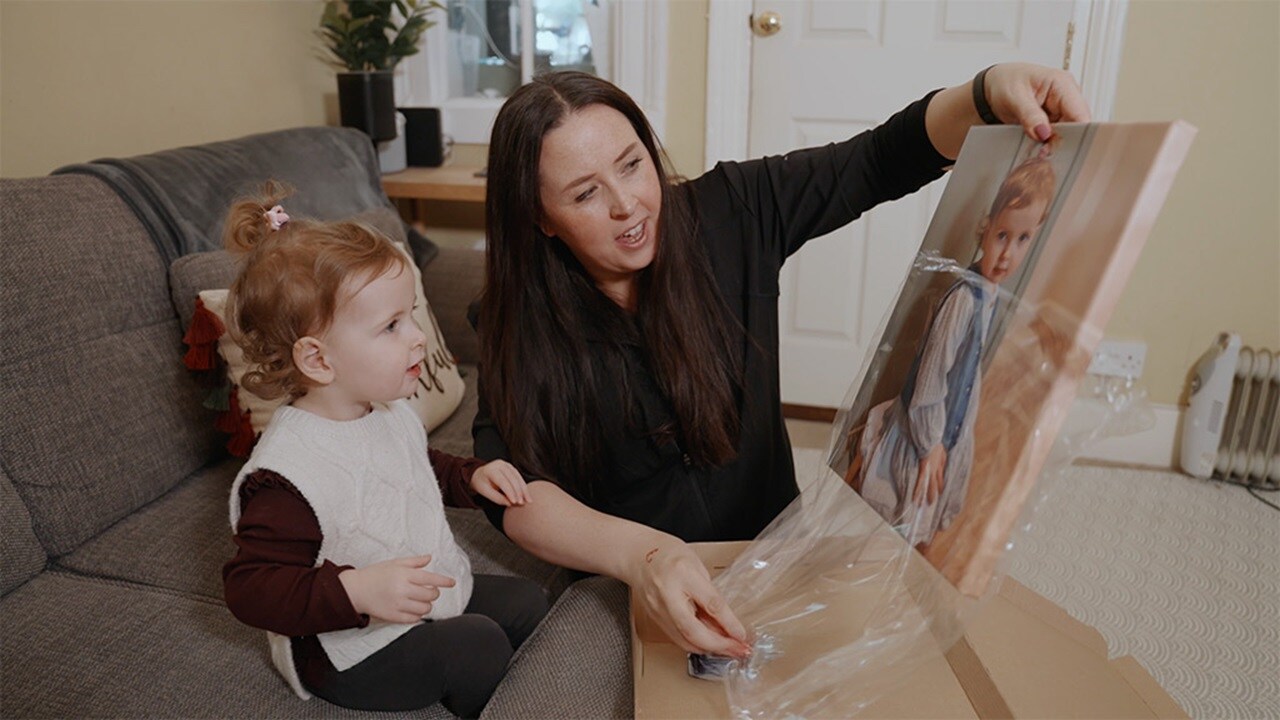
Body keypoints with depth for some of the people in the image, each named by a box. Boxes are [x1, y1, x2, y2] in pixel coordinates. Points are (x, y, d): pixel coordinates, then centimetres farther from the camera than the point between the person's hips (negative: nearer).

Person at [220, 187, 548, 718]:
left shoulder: (391, 412, -1)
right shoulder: (285, 475, -29)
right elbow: (249, 587, -26)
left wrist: (471, 476, 1)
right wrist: (356, 591, -39)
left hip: (437, 598, 9)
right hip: (349, 651, -8)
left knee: (526, 601, 7)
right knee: (477, 645, -21)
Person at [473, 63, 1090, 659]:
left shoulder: (728, 214, -7)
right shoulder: (518, 319, -10)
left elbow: (879, 162, -5)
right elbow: (514, 488, -20)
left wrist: (990, 93, -25)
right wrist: (637, 554, -38)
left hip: (771, 559, 2)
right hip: (617, 592, -1)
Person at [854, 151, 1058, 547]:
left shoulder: (991, 297, 0)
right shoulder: (965, 297, -25)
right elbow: (932, 372, -22)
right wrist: (930, 444, -15)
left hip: (949, 437, 8)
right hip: (919, 439, -8)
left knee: (917, 534, 21)